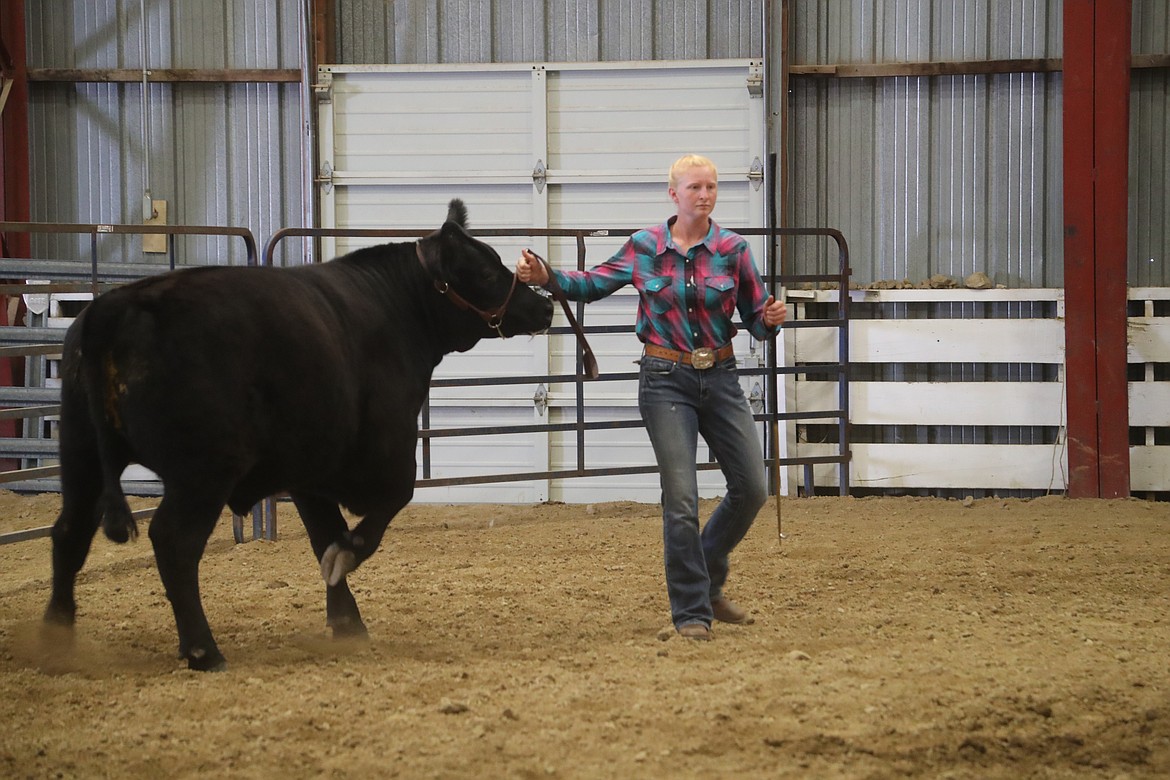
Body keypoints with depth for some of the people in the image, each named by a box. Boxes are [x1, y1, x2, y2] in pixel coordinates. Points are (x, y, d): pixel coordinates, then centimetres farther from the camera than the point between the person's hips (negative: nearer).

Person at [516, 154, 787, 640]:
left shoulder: (733, 250, -1)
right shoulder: (645, 248, -2)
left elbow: (756, 321, 3)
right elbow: (592, 284, 8)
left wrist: (772, 319, -19)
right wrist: (544, 276, -8)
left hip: (720, 379, 2)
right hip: (666, 381, -2)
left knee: (751, 488, 4)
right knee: (680, 499, -7)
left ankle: (707, 580, 28)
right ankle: (691, 612, 3)